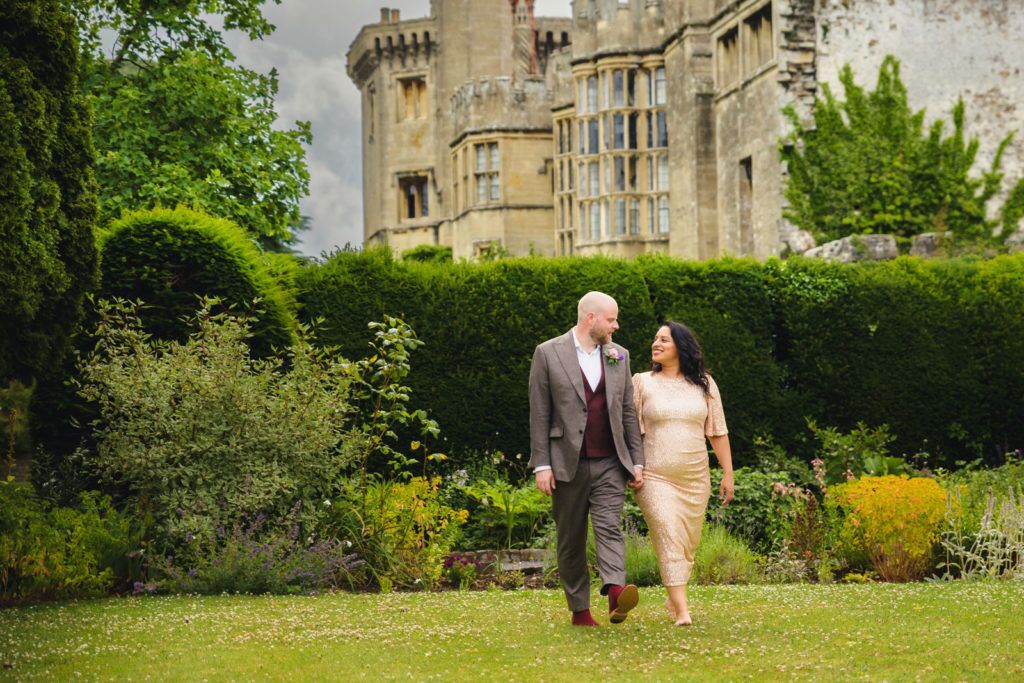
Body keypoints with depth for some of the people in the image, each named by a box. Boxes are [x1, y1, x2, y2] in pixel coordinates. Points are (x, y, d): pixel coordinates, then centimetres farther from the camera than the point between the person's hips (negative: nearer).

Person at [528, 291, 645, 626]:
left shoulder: (619, 356, 10)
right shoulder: (548, 354, -2)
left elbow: (628, 412, 13)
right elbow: (539, 414, -3)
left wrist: (637, 461, 7)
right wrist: (541, 465, -7)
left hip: (610, 464, 2)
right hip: (567, 464, -2)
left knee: (610, 528, -16)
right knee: (571, 540, 5)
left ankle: (616, 593, -34)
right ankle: (579, 609, 14)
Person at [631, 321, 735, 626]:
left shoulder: (704, 384, 7)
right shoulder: (643, 383, 3)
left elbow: (718, 432, 9)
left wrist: (728, 474, 6)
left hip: (695, 478, 3)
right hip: (655, 477, -3)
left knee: (688, 542, 7)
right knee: (669, 535, -15)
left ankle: (672, 599, 26)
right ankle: (681, 609, -20)